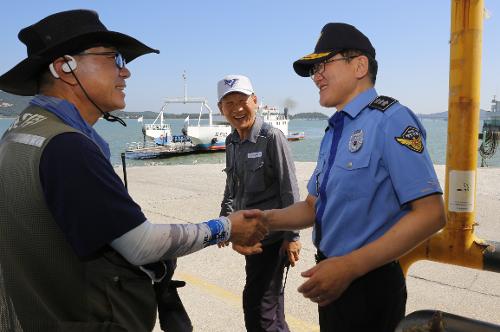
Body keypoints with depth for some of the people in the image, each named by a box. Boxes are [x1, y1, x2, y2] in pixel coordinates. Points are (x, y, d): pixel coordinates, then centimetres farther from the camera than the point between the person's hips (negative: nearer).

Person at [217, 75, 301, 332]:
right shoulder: (231, 142, 7)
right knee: (269, 298, 20)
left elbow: (289, 190, -14)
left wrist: (291, 236, -14)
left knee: (257, 303, -2)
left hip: (271, 234, -7)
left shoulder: (272, 137, -13)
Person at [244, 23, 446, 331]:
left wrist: (349, 266, -25)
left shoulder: (390, 120, -17)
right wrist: (267, 219, -8)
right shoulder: (334, 132, 8)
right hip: (334, 279, 8)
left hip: (368, 284, -8)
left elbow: (430, 214, -23)